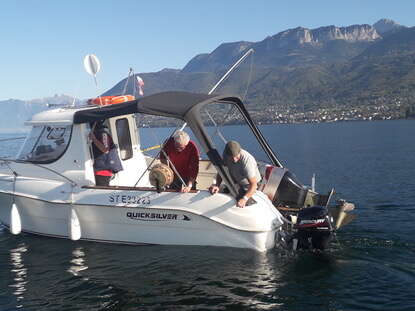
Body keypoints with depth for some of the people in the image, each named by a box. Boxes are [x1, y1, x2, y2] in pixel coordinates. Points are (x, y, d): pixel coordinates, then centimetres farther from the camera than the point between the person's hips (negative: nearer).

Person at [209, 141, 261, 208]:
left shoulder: (247, 161, -38)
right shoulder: (225, 154, -20)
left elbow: (253, 185, -40)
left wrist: (244, 199, -55)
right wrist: (217, 185, -25)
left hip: (248, 187, -6)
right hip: (235, 182, 6)